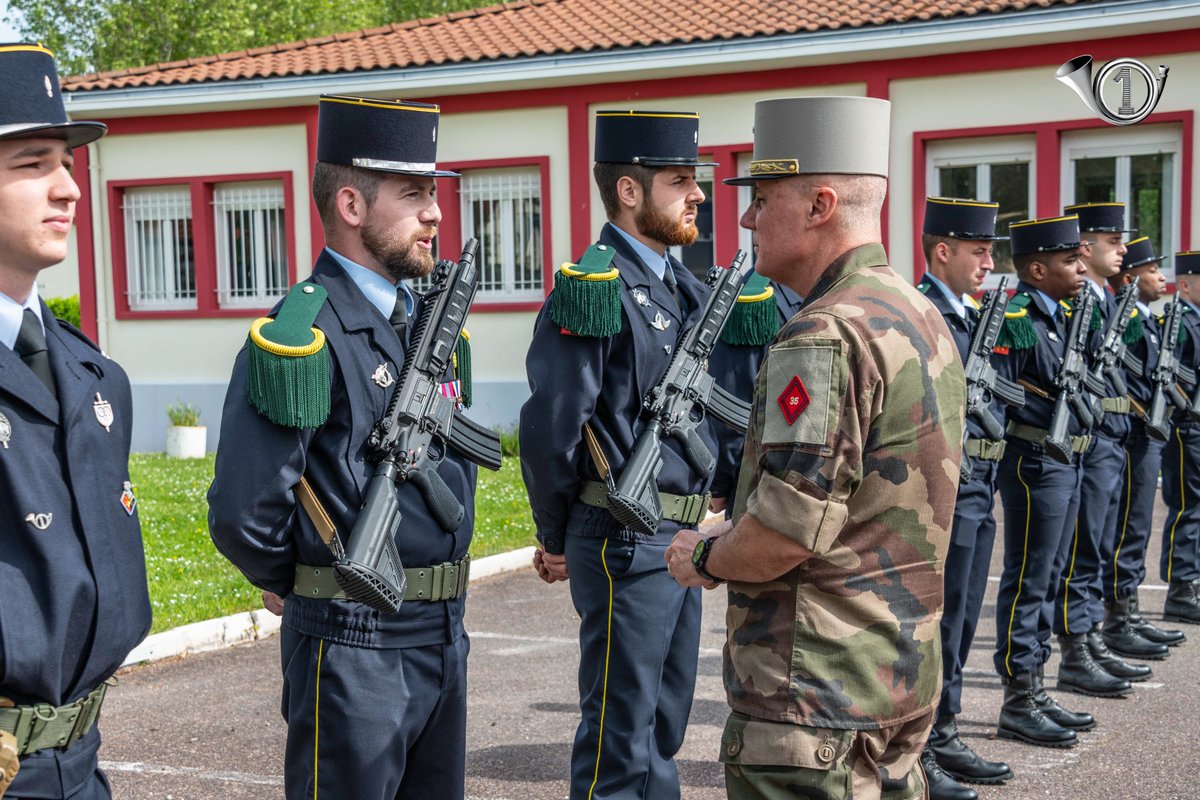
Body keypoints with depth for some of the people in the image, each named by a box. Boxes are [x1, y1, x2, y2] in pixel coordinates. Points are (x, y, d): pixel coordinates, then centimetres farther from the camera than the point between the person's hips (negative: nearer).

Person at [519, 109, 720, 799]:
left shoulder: (686, 289, 13)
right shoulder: (594, 289, -15)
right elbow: (550, 427, -17)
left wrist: (706, 507, 16)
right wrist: (557, 540, -7)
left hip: (682, 536, 9)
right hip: (626, 542, -8)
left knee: (664, 728, 18)